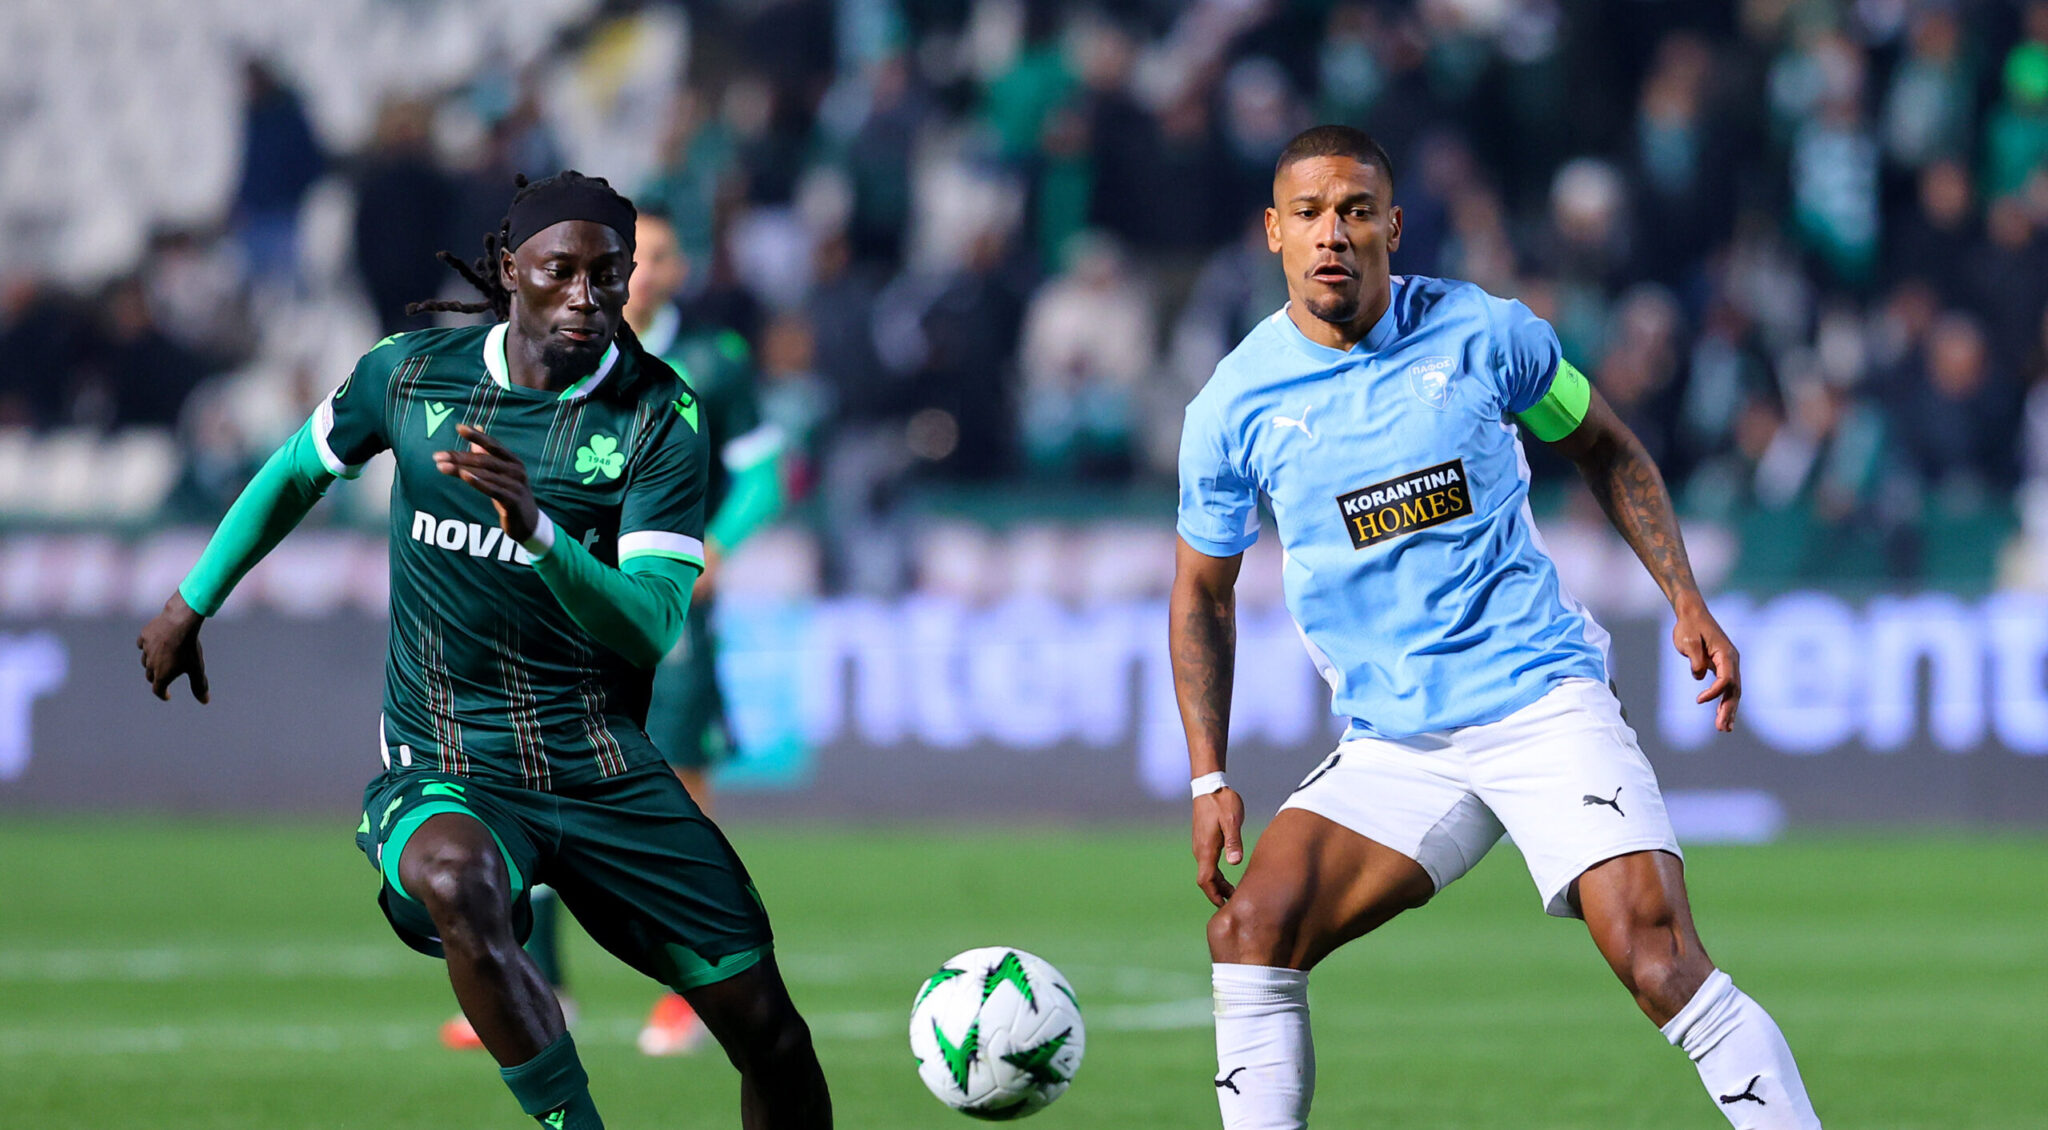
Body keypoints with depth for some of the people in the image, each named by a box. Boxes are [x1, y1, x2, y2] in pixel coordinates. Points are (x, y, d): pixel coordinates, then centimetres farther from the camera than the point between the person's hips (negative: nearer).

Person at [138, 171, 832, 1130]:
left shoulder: (661, 418, -8)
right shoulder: (410, 373, -3)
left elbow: (652, 625, -19)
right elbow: (298, 473, 19)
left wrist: (536, 529, -35)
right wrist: (190, 607, 25)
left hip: (608, 772, 1)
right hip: (450, 775, -1)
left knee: (772, 1041, 1)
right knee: (455, 880, -39)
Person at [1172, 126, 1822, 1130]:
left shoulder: (1482, 334, -3)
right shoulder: (1233, 406, 0)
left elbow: (1605, 448, 14)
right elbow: (1203, 593, 13)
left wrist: (1687, 603, 4)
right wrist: (1210, 779, 5)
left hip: (1542, 698, -3)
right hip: (1390, 741, 3)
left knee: (1655, 950, -20)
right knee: (1250, 926, -15)